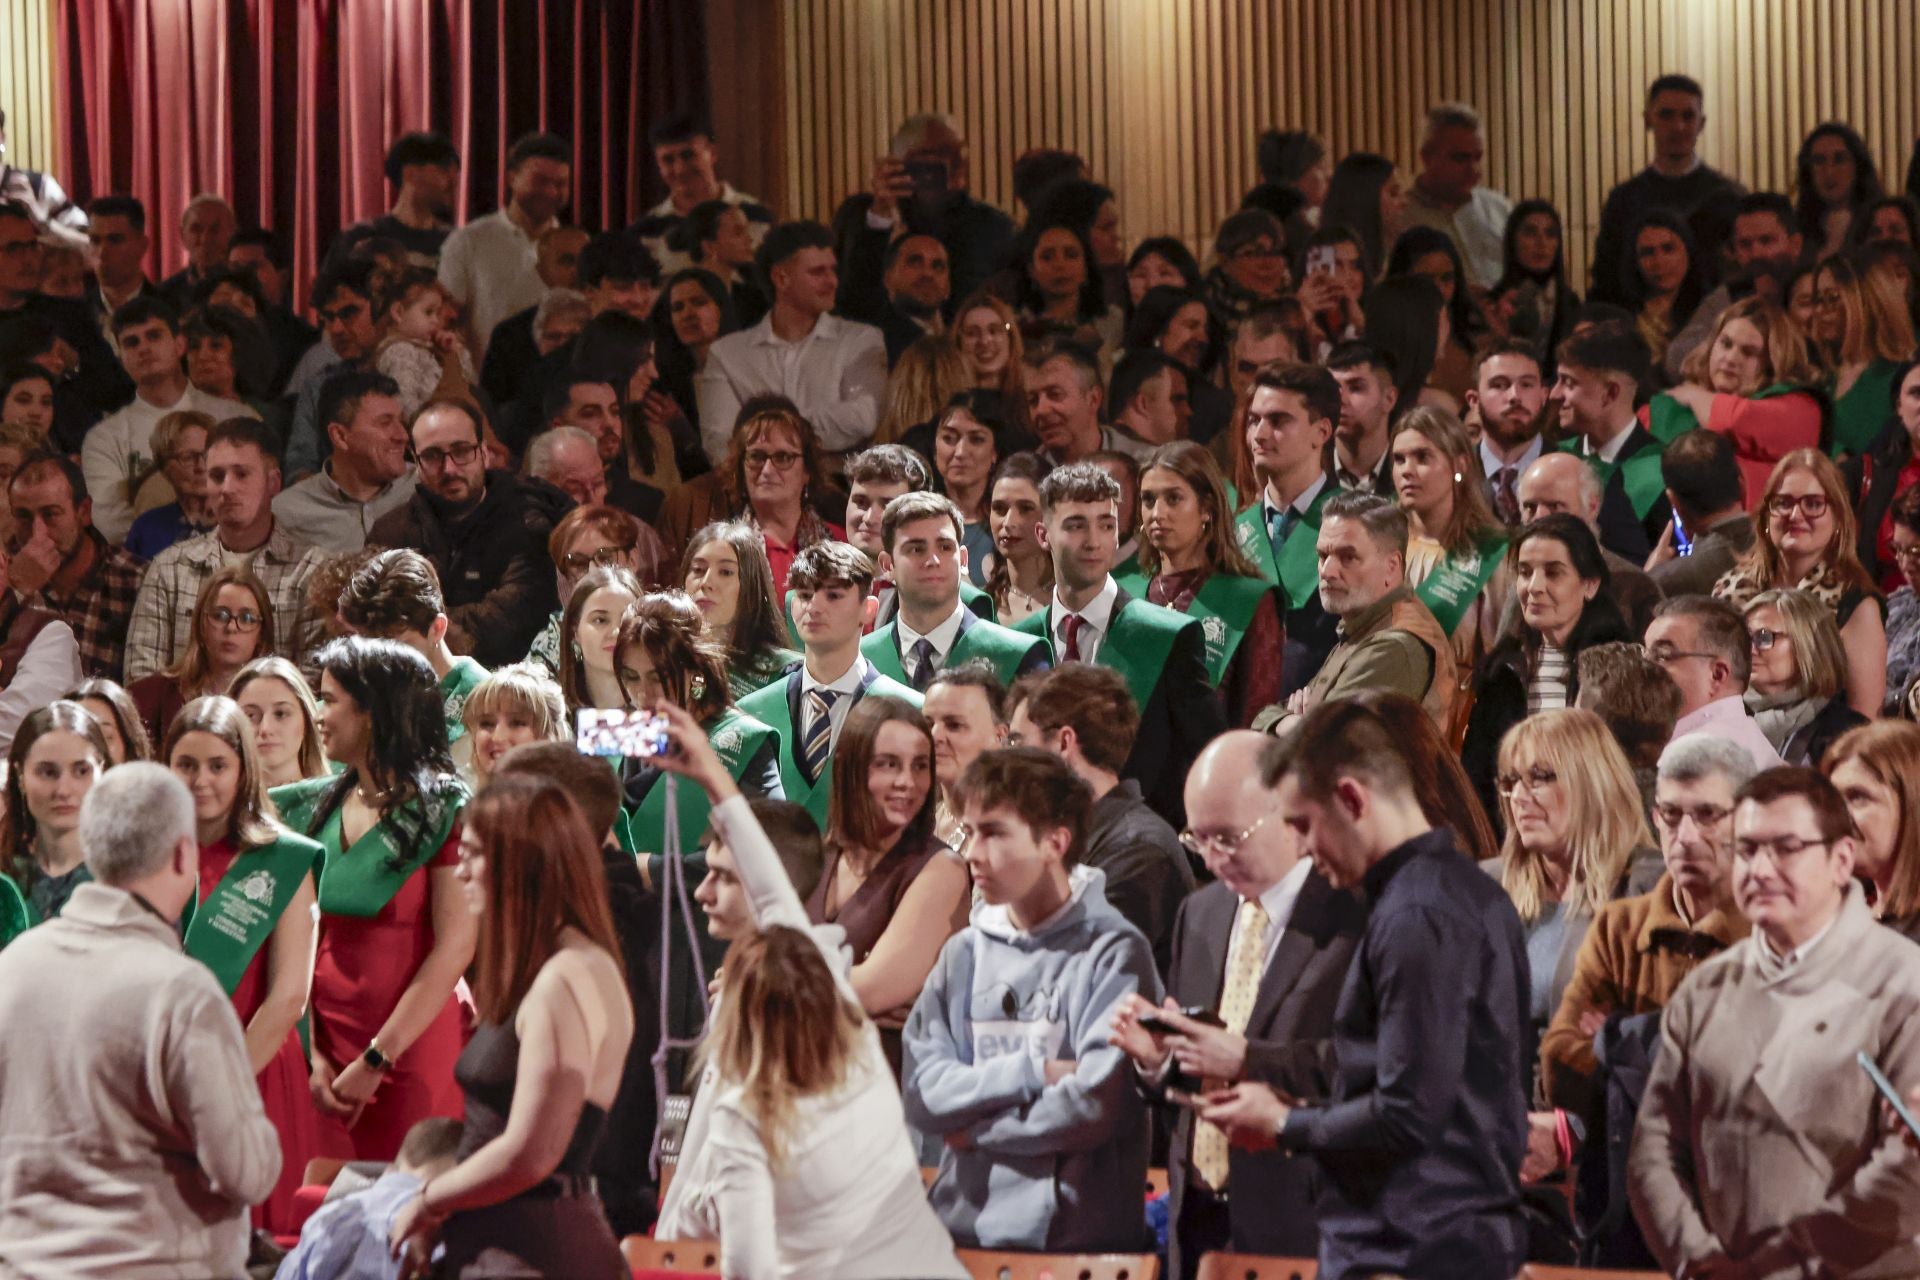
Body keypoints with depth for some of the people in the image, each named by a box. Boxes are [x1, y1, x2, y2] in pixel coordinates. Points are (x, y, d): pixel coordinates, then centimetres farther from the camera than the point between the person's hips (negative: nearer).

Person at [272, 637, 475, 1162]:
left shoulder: (444, 812, -5)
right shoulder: (313, 807, 11)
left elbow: (454, 948, -12)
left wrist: (377, 1059, -15)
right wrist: (311, 1055, -5)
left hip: (410, 1052, -4)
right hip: (326, 1042, 5)